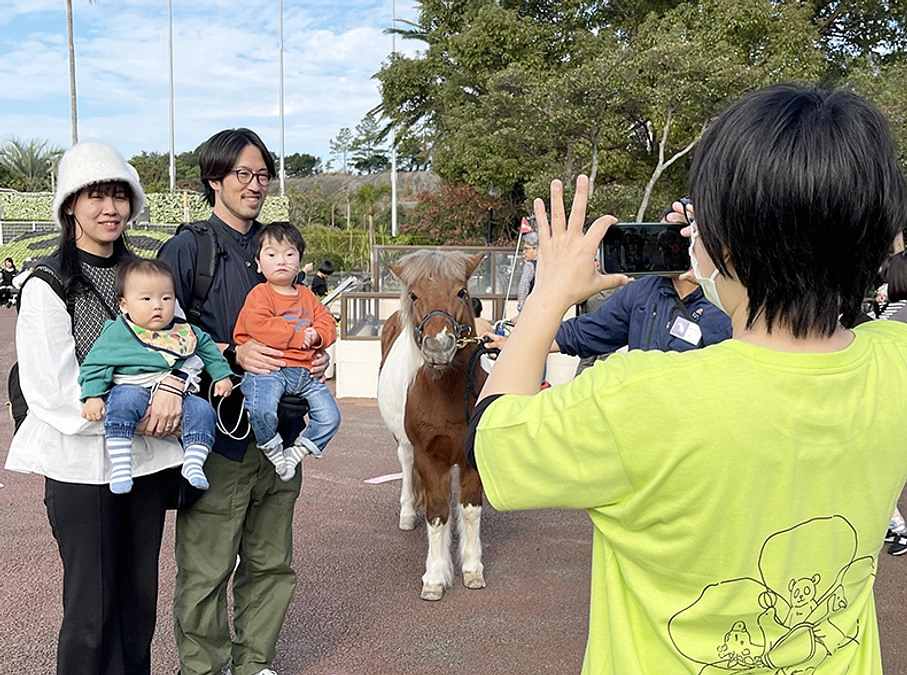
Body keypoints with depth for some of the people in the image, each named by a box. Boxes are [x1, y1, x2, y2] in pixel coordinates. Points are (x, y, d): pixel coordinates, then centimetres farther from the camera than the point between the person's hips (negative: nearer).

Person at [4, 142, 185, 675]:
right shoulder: (49, 285, -6)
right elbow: (52, 389, -13)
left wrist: (171, 385, -17)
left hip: (148, 458, 5)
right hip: (82, 461, -5)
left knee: (140, 598, 13)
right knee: (92, 607, 3)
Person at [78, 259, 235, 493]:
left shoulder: (186, 333, 14)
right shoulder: (117, 333, 0)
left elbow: (208, 349, 29)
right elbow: (95, 364, 0)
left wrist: (222, 375, 21)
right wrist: (92, 397, -12)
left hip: (177, 395, 4)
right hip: (133, 389, -4)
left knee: (202, 410, -20)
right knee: (123, 400, -35)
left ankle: (193, 463, -12)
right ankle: (120, 465, -31)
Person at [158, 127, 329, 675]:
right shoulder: (187, 249, -4)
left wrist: (314, 359, 3)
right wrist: (232, 354, -20)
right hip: (218, 436, -5)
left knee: (272, 563, 14)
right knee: (207, 568, 0)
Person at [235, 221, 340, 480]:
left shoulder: (306, 296, 21)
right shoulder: (259, 294, 1)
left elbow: (327, 323, 17)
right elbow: (259, 326, -16)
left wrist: (316, 336, -6)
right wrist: (298, 336, -14)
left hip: (304, 371, 6)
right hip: (267, 367, -6)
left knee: (330, 417, -2)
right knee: (262, 410, -32)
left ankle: (297, 450, 18)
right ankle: (273, 450, -2)